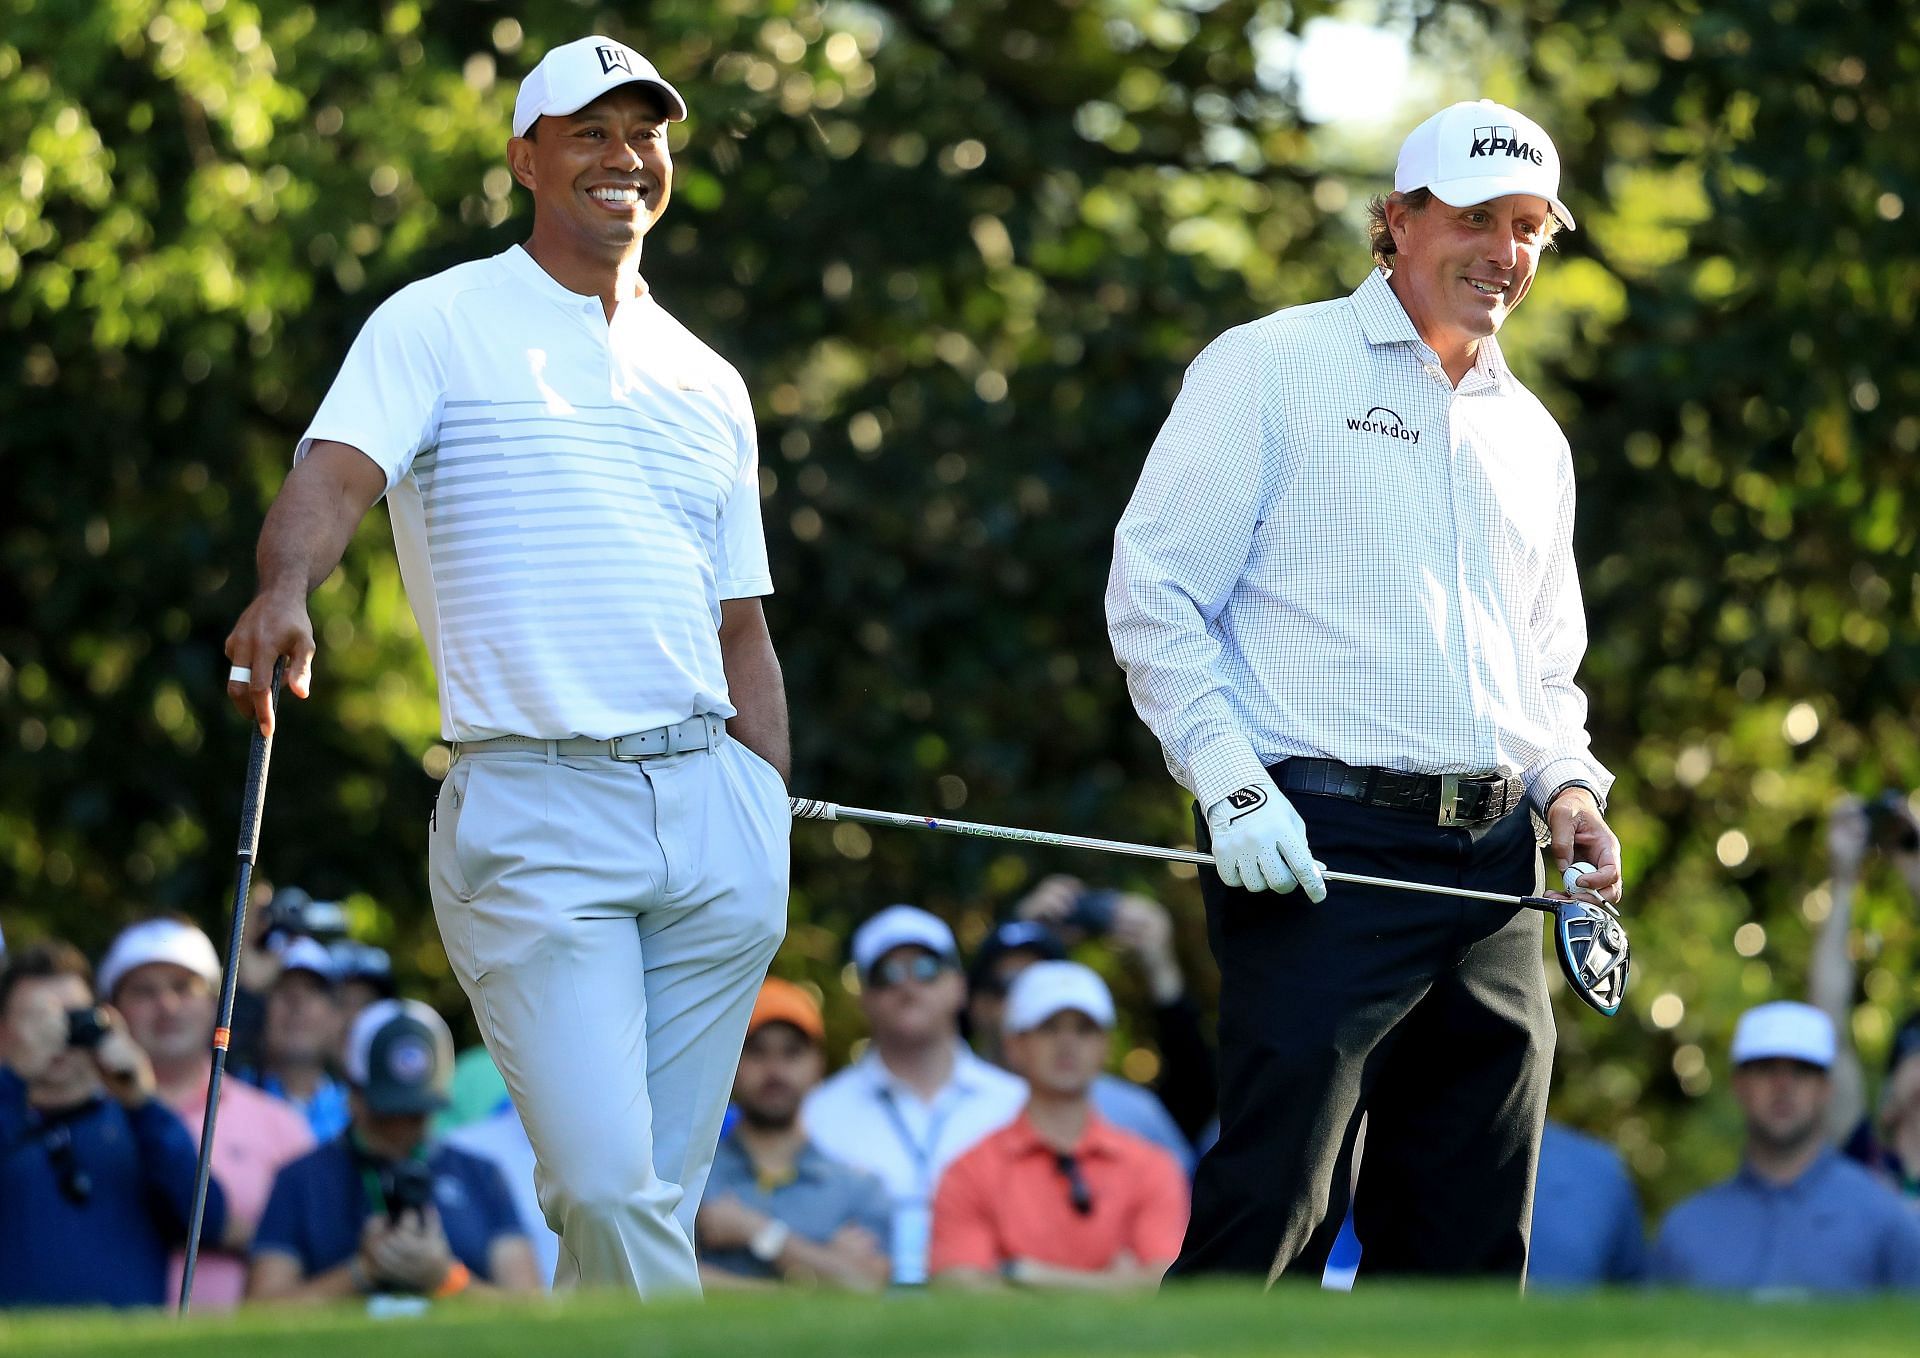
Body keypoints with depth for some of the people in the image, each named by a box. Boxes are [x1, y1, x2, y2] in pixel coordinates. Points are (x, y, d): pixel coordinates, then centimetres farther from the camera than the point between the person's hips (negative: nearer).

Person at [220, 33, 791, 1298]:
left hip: (710, 806, 5)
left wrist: (774, 830, 14)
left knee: (662, 1194, 2)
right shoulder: (439, 325, 3)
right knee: (606, 1187, -17)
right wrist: (283, 592, -36)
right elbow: (336, 473, -15)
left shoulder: (709, 384, 19)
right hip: (531, 812, -5)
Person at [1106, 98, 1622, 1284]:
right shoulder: (1272, 370, 3)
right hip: (1318, 850, -6)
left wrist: (1567, 785, 8)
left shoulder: (1533, 439, 22)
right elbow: (1153, 595, -2)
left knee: (1473, 1238, 3)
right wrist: (1232, 785, -13)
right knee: (1272, 1209, -14)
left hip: (1493, 865, 6)